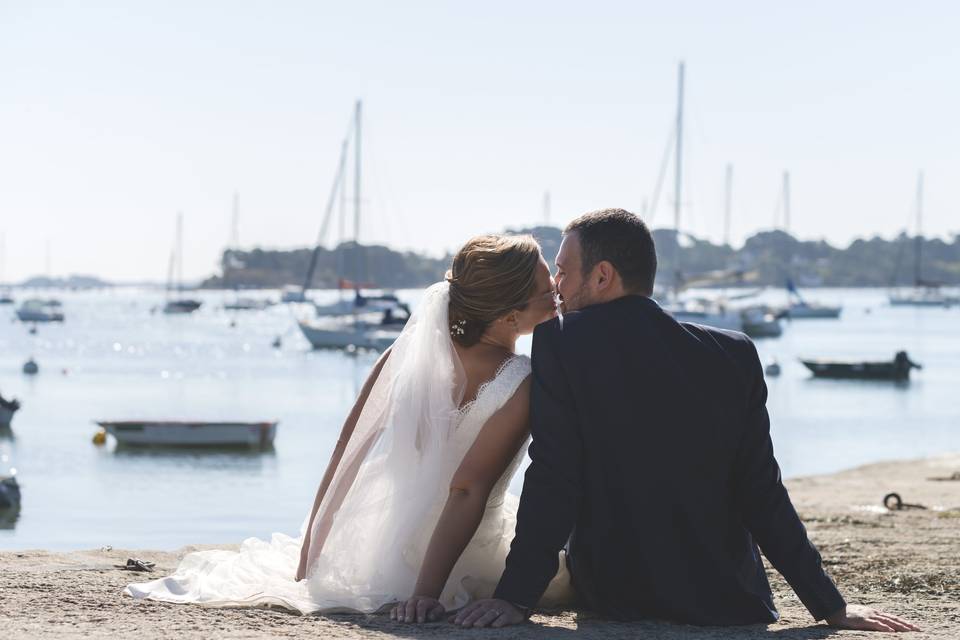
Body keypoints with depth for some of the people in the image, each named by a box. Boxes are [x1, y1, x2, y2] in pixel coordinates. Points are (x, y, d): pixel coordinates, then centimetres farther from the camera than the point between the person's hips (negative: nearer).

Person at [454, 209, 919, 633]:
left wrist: (516, 596, -15)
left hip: (614, 596, -2)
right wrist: (831, 607, 2)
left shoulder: (559, 341, -12)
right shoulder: (733, 355, -4)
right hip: (729, 599, 2)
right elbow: (763, 494, -4)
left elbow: (551, 480, -17)